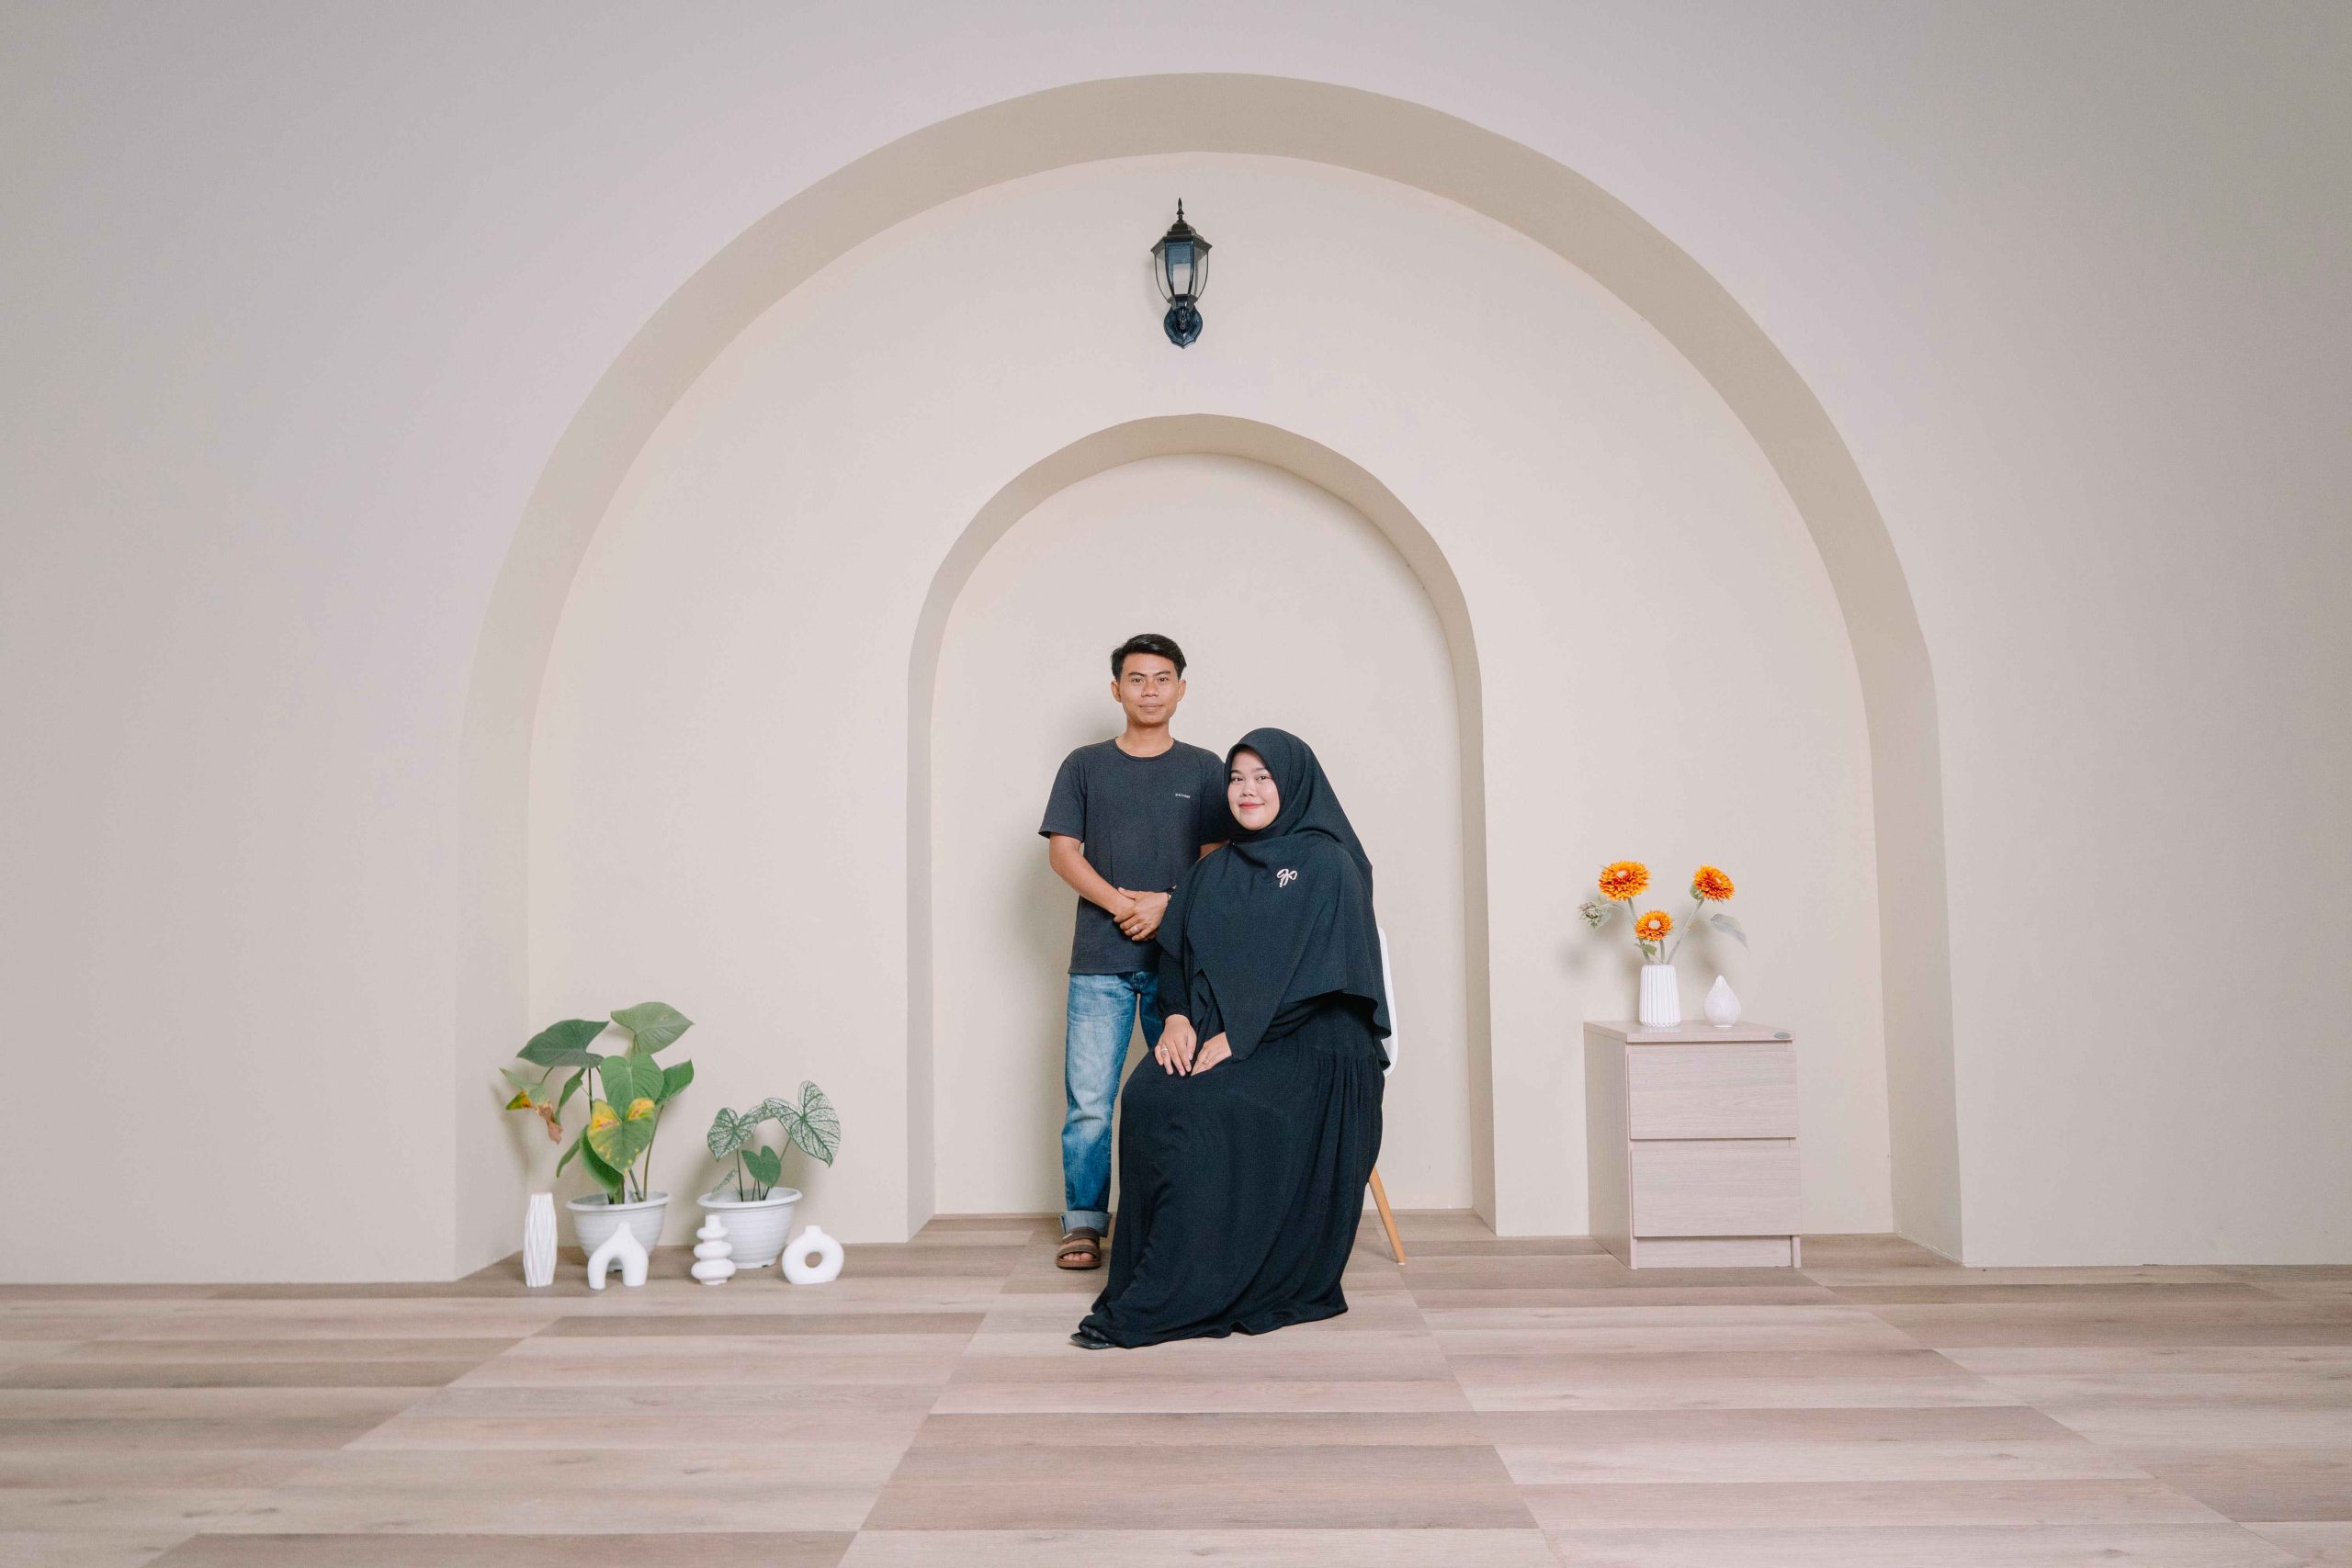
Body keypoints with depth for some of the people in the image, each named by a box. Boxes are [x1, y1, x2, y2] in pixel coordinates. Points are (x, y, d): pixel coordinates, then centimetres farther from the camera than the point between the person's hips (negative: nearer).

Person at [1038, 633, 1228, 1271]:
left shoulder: (1204, 769, 11)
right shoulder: (1084, 765, 11)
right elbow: (1063, 851, 4)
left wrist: (1168, 906, -11)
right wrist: (1122, 903, -10)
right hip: (1100, 960, 0)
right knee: (1088, 1100, -4)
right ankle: (1084, 1223, 7)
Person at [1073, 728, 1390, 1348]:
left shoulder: (1326, 865, -1)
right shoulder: (1212, 872, 19)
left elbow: (1315, 969, -11)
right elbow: (1176, 954, 15)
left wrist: (1236, 1037, -18)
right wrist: (1178, 1017, -7)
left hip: (1306, 1047, -5)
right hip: (1212, 1041, 5)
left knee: (1204, 1110, -30)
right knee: (1146, 1099, -24)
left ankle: (1160, 1304, -25)